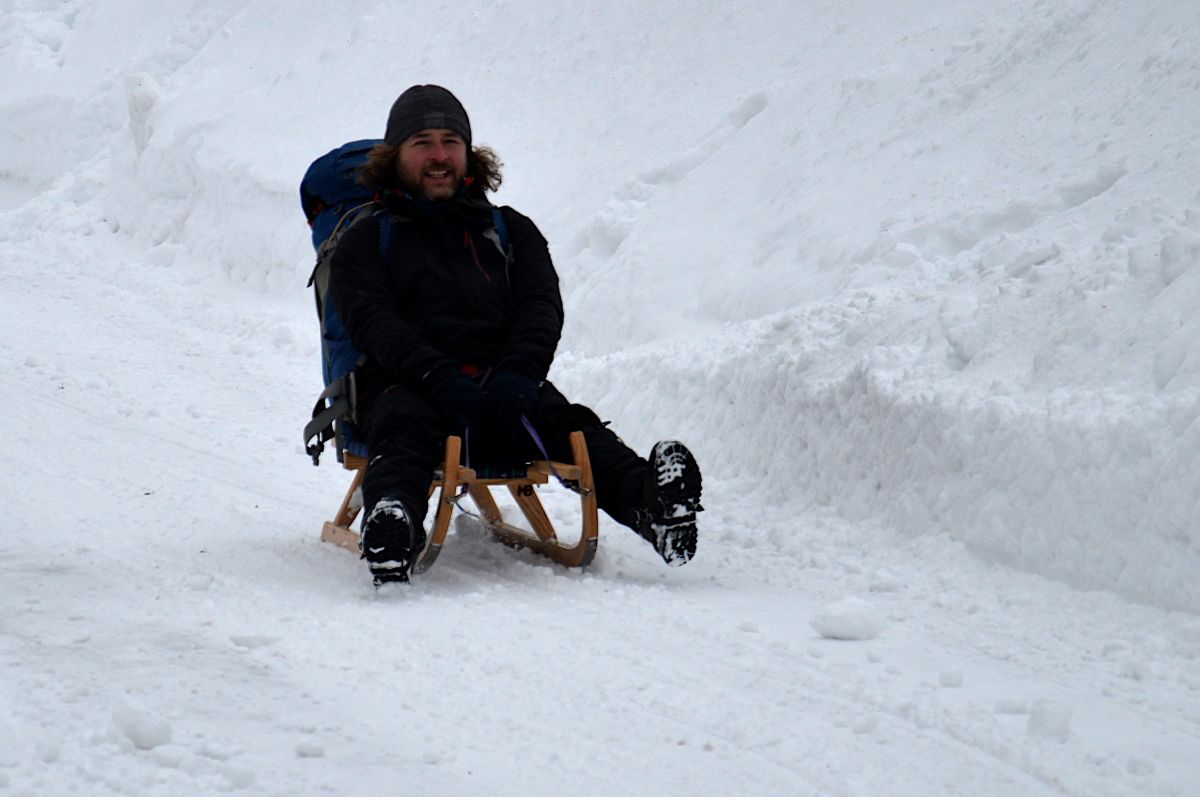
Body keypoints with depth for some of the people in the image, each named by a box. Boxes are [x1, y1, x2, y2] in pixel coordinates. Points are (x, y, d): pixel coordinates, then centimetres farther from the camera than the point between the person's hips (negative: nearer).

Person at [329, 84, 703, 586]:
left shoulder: (510, 231, 28)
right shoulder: (366, 240, 19)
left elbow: (542, 306, 11)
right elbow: (375, 323, 1)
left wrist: (518, 374, -14)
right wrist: (442, 380, -20)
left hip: (502, 385, 2)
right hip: (408, 385, -2)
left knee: (569, 424, -30)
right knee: (405, 428, -38)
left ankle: (651, 504, -58)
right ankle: (391, 529, -69)